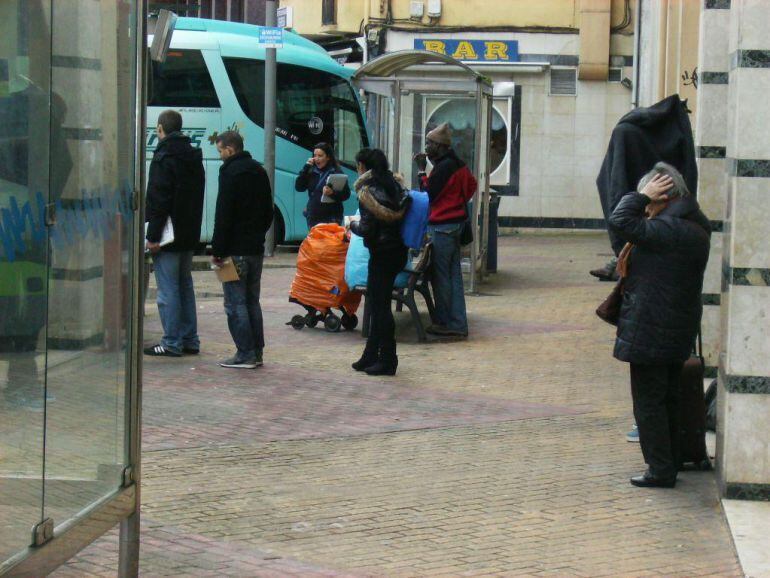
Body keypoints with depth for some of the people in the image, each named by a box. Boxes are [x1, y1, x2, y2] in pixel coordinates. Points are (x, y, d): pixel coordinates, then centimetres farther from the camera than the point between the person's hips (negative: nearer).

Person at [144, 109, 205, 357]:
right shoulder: (194, 158, 13)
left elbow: (158, 200, -19)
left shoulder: (163, 158, -13)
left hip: (169, 236, -8)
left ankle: (172, 343, -5)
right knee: (185, 285, 15)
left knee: (168, 289, -5)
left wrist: (153, 235, -18)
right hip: (189, 235, 8)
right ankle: (190, 340, 18)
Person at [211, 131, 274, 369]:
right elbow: (268, 212, 20)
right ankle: (256, 352, 15)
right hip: (256, 248, 8)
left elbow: (223, 215, -16)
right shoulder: (259, 171, 14)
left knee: (235, 303, -4)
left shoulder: (230, 172, -12)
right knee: (252, 301, 14)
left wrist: (217, 250, -13)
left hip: (235, 250, -8)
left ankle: (245, 354, -6)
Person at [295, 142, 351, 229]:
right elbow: (299, 187, 1)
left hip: (331, 218, -5)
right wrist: (306, 167, -3)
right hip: (313, 217, 5)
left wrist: (332, 193, -28)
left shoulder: (337, 173, -4)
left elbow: (346, 194, -8)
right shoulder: (311, 172, 10)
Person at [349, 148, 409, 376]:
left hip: (382, 253, -8)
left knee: (379, 305, -2)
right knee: (378, 303, 15)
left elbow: (367, 229, -18)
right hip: (398, 250, 8)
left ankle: (387, 360, 0)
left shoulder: (368, 191, -13)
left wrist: (353, 225, 3)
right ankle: (371, 357, 22)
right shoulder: (396, 185, 9)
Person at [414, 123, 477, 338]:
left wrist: (421, 170, -10)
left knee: (440, 275, -3)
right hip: (456, 222, 10)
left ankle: (444, 322, 1)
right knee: (454, 274, 10)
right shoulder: (458, 164, 13)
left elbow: (429, 193, -16)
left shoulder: (444, 167, -16)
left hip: (442, 226, -10)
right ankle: (458, 324, 11)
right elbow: (471, 185, 25)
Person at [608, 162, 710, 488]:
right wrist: (632, 260, 5)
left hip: (650, 332, -10)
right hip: (678, 333, 10)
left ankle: (661, 470, 2)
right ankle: (669, 464, 25)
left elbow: (619, 221, -23)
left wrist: (642, 196, -12)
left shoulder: (667, 230, -23)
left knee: (648, 401, -1)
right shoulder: (696, 229, 9)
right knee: (668, 398, 18)